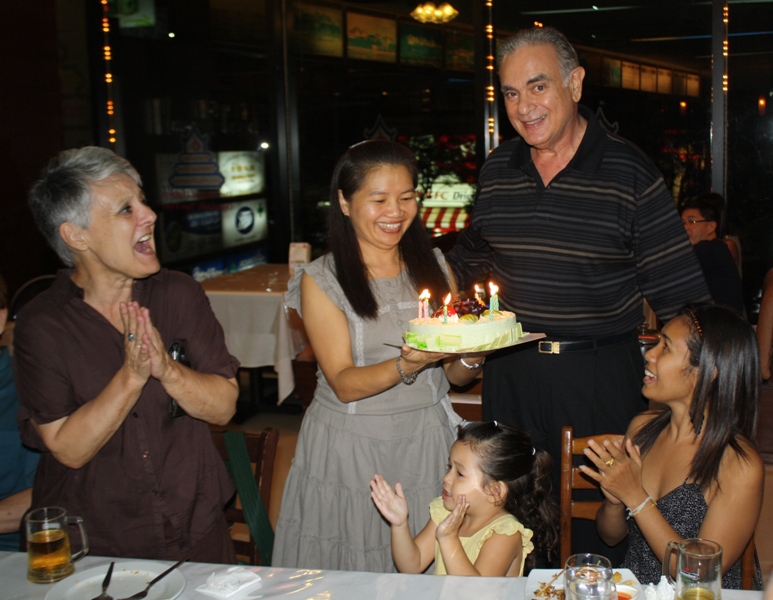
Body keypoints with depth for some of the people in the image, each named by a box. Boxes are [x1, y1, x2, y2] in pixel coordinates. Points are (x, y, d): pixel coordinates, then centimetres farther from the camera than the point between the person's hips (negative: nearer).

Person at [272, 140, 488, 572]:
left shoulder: (433, 266, 7)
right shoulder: (321, 279, -5)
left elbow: (455, 376, 9)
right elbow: (344, 384, -12)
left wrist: (472, 356, -13)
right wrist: (407, 366, -28)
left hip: (426, 443, 3)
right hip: (349, 451, -3)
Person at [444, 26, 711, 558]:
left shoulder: (629, 171, -9)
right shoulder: (498, 169, 4)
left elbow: (677, 292, -7)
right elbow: (474, 254, 19)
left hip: (601, 374, -4)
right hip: (511, 369, 4)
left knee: (598, 517, 7)